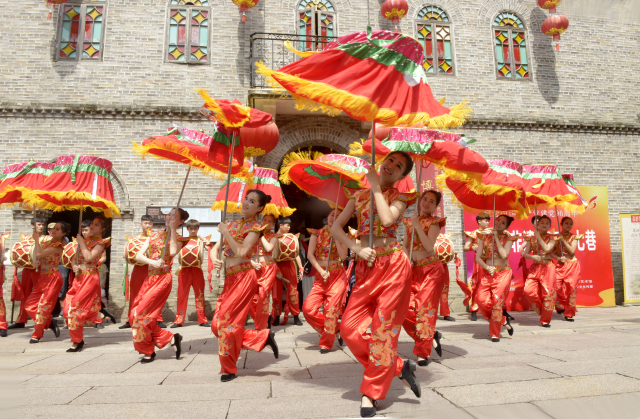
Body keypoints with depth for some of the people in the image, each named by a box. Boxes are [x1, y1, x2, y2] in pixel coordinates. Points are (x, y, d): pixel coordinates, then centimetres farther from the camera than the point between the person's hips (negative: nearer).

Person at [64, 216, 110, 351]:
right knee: (68, 307, 5)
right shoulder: (86, 239, 15)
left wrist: (81, 242, -11)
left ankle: (78, 341, 1)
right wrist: (74, 266, -5)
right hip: (79, 277, 7)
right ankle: (78, 338, 21)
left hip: (90, 277, -7)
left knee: (75, 307, -10)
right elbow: (74, 257, 15)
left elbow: (89, 257, -18)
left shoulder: (100, 242, -4)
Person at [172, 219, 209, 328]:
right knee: (182, 295, 2)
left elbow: (201, 260, -2)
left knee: (199, 295, 3)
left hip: (197, 270, -1)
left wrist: (201, 245, -12)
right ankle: (179, 320, 6)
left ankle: (202, 320, 7)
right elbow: (180, 260, 8)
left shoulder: (200, 241, 5)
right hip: (185, 270, 1)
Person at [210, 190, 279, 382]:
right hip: (230, 278, 7)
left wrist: (226, 232, -14)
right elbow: (215, 248, 11)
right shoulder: (232, 224, 14)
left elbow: (242, 252, -17)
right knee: (217, 324, 6)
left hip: (244, 277, -7)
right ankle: (263, 337, 15)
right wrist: (214, 259, -11)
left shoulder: (255, 227, -3)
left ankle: (228, 369, 13)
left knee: (225, 322, -5)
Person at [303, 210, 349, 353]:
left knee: (331, 310, -8)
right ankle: (335, 329, 11)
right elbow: (310, 254, -1)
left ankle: (326, 344, 10)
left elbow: (343, 256, -8)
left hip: (337, 275, -2)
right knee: (308, 308, -10)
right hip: (321, 276, 2)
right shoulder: (317, 233, 8)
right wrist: (321, 271, -12)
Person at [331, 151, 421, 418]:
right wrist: (357, 248, -9)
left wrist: (376, 187, -7)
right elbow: (336, 228, 7)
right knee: (350, 328, -4)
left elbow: (387, 219, -17)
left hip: (393, 264, -4)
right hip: (365, 267, 4)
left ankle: (371, 392, 14)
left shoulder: (399, 197, 6)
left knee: (384, 328, -3)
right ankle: (399, 367, 15)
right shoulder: (359, 195, 14)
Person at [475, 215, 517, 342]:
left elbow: (504, 255, -13)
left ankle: (495, 333, 5)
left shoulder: (508, 238, 4)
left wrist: (496, 238, -8)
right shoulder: (484, 237, 9)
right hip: (486, 273, 2)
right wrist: (487, 267, -13)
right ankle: (503, 320, 13)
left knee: (497, 301, -10)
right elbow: (477, 257, 4)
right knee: (482, 300, -13)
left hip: (503, 273, -2)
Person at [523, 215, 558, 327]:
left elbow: (547, 249, -16)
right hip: (535, 267, 2)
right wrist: (533, 257, -14)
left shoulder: (551, 237, 3)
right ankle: (541, 308, 14)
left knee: (548, 293, -3)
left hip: (547, 267, -2)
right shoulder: (531, 237, 8)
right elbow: (525, 254, 7)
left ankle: (545, 320, 9)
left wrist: (537, 235, -13)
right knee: (528, 290, -14)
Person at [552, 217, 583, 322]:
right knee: (557, 287, -5)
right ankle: (560, 307, 23)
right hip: (560, 265, 1)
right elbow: (551, 252, 4)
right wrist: (558, 258, -13)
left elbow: (572, 251, -9)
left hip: (572, 265, -1)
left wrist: (563, 240, -13)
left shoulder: (573, 237, 4)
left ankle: (569, 313, 4)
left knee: (571, 288, -5)